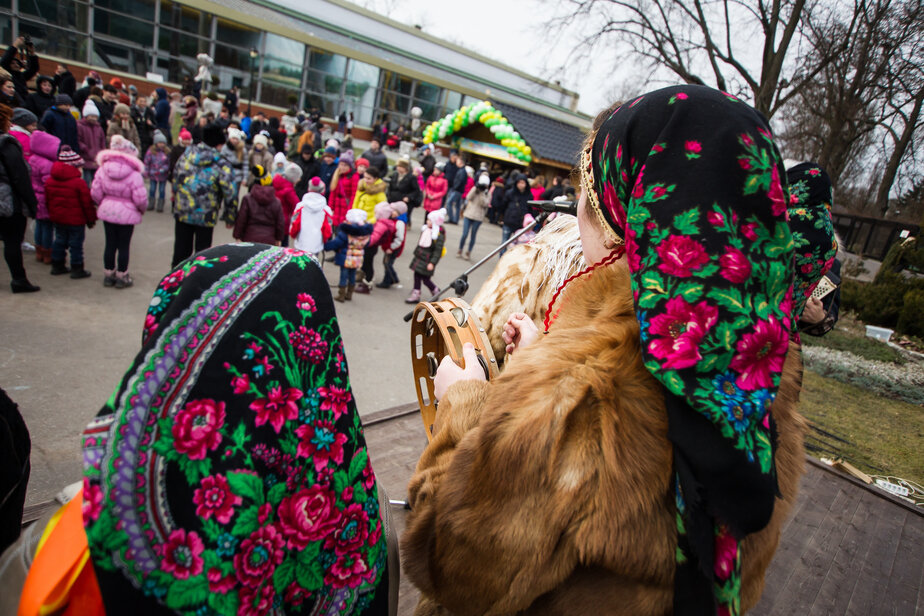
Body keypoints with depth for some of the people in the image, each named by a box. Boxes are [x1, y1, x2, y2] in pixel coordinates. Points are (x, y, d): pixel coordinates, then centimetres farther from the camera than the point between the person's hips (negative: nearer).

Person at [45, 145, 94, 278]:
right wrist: (91, 219, -2)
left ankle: (57, 266, 27)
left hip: (57, 219, 7)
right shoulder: (79, 183, -18)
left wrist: (53, 215, 23)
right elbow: (87, 203, -13)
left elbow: (47, 201, 11)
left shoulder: (49, 181, 3)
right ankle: (77, 269, 7)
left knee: (59, 241, 18)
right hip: (76, 220, -7)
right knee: (76, 244, 1)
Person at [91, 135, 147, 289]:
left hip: (107, 211, 4)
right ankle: (122, 277, 17)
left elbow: (95, 192, -2)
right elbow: (140, 198, -19)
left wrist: (103, 204, 16)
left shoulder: (102, 170, -3)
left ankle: (108, 274, 26)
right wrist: (142, 209, 2)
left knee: (110, 243, 15)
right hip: (127, 214, -4)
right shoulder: (134, 175, -17)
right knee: (123, 246, 7)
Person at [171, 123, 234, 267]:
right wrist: (230, 217, -4)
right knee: (202, 250, 10)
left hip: (182, 212, 4)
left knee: (181, 249, 15)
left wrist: (175, 194, 26)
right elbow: (230, 193, -15)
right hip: (206, 217, -4)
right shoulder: (221, 165, -13)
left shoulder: (187, 154, 2)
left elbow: (175, 177, 12)